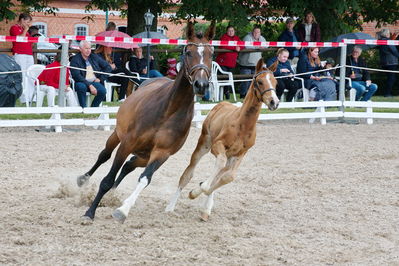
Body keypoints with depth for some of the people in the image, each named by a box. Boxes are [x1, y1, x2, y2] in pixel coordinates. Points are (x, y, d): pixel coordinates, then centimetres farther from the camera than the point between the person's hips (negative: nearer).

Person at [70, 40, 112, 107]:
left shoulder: (95, 57, 12)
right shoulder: (75, 60, -4)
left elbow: (108, 68, 17)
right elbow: (77, 76, -16)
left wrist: (101, 79, 3)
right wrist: (89, 85, -24)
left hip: (95, 82, 3)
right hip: (82, 82, -3)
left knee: (102, 91, -28)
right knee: (81, 87, -38)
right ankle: (83, 109, -25)